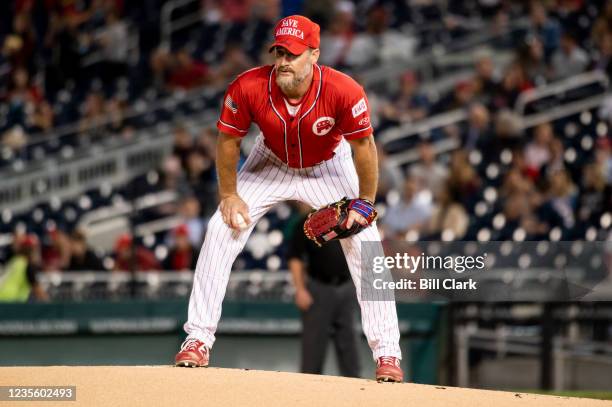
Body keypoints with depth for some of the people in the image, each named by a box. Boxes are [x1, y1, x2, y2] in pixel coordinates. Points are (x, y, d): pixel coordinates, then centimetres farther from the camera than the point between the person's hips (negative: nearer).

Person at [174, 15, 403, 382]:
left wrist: (364, 204, -18)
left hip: (328, 168, -1)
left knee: (366, 246, -12)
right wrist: (229, 195, -12)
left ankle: (387, 351, -3)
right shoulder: (248, 88, -31)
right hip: (271, 165, 1)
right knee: (221, 230, -12)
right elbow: (229, 140, -13)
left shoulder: (344, 92, -34)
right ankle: (198, 339, -5)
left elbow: (364, 146, -20)